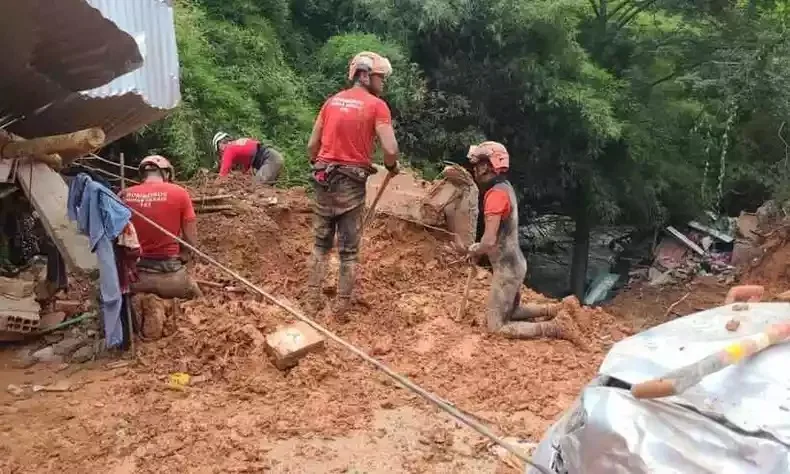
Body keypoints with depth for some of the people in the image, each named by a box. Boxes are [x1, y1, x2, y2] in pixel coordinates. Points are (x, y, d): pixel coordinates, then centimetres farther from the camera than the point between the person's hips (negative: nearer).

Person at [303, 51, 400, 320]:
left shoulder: (331, 101, 10)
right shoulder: (377, 105, -5)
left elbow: (312, 145, 10)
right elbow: (390, 150, -14)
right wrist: (391, 167, 6)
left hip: (324, 180, 5)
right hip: (351, 184, -4)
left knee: (320, 244, 15)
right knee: (349, 251, 6)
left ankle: (312, 302, 20)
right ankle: (341, 309, 12)